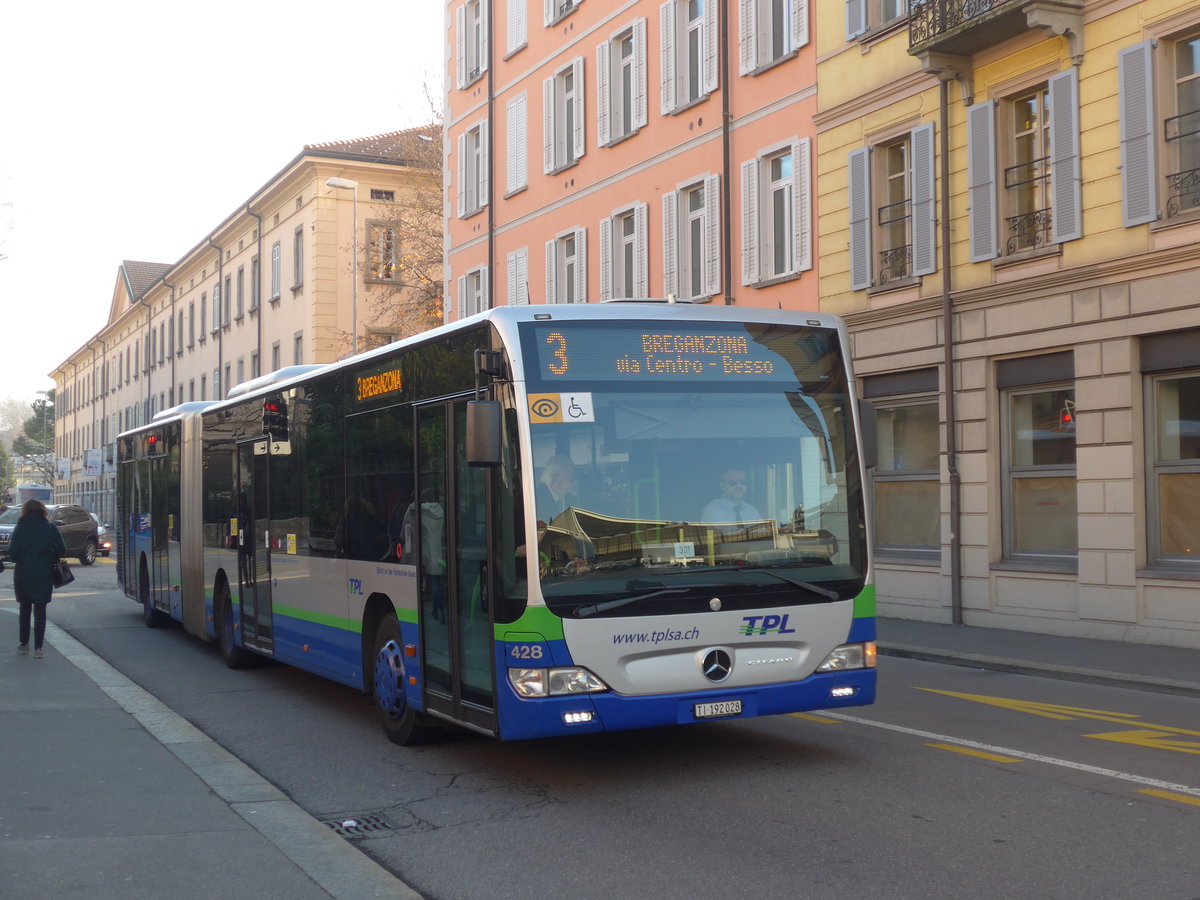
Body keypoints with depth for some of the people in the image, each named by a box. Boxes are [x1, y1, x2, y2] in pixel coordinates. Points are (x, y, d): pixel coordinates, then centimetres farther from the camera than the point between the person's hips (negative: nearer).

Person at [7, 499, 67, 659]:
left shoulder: (20, 528, -4)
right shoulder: (50, 528, -4)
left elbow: (12, 553, -8)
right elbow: (61, 551, -6)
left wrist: (21, 560, 12)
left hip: (23, 575, 1)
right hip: (44, 575, 0)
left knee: (25, 609, 17)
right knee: (40, 610, 4)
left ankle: (23, 643, 24)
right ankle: (38, 648, -1)